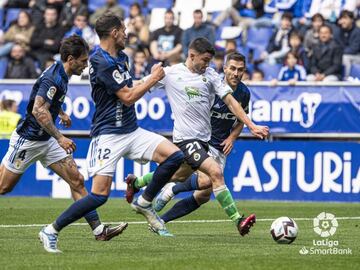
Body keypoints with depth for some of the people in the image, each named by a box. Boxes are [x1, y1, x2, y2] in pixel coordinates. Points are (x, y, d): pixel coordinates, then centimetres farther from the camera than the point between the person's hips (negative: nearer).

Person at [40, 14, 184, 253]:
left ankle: (144, 203, 10)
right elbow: (128, 97, -16)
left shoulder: (121, 57, 12)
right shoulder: (102, 62, -18)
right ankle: (52, 230, -4)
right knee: (100, 195, -17)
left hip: (131, 130, 9)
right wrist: (153, 79, -5)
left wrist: (152, 78, 19)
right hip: (108, 134, -9)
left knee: (174, 156, -7)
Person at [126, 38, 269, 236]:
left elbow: (230, 101, 3)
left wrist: (251, 126, -4)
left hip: (203, 138, 6)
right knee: (215, 172, -22)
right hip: (185, 137, -6)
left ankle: (135, 183, 46)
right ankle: (238, 221, -23)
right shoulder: (171, 73, -4)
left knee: (179, 177, 22)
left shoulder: (210, 75, 5)